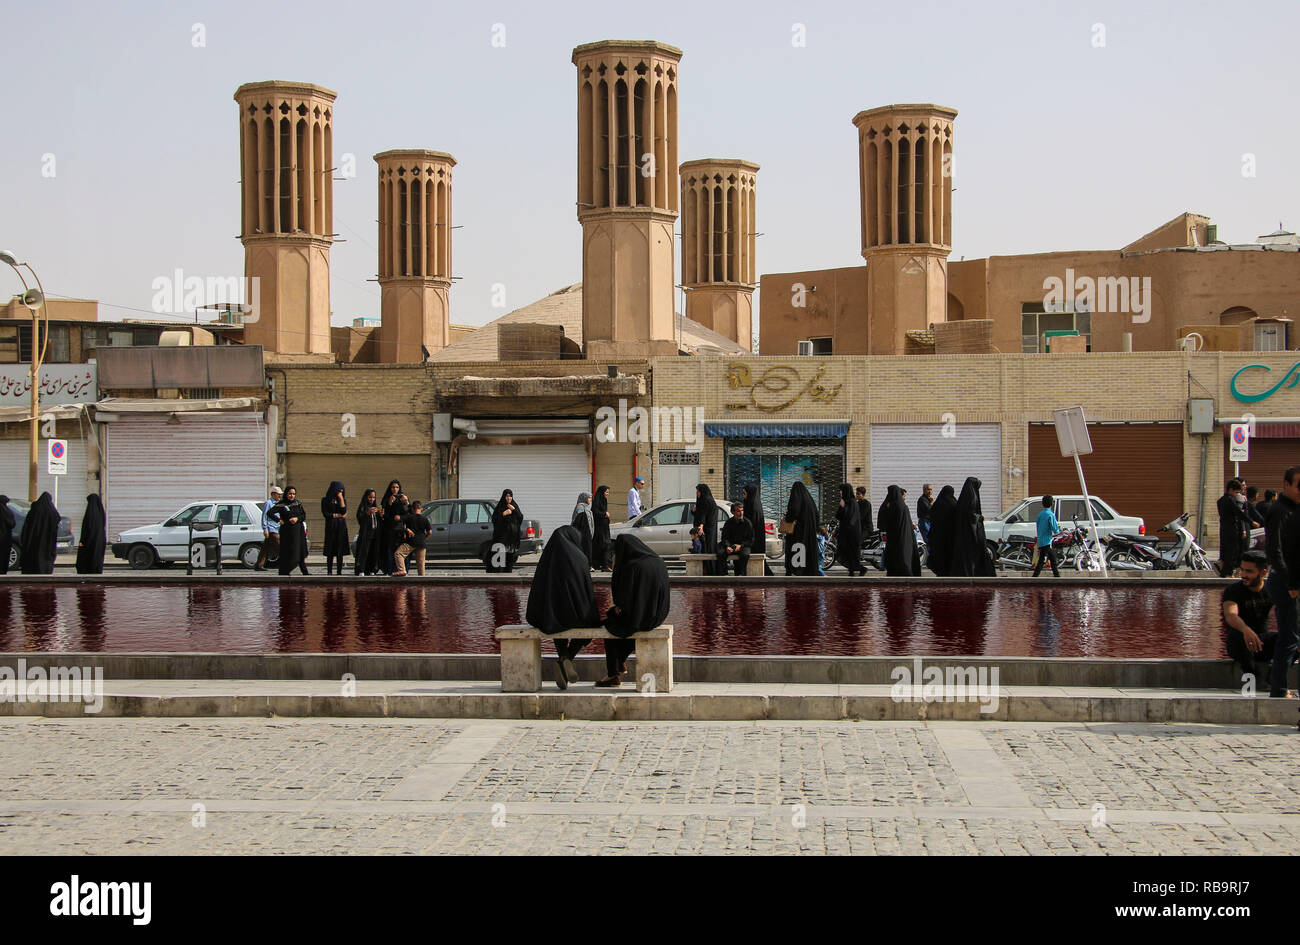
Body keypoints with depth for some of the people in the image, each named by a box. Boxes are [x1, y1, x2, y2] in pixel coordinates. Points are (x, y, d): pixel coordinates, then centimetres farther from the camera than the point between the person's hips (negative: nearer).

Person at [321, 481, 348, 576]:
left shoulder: (343, 500, 11)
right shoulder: (325, 500, 4)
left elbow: (344, 511, -5)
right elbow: (325, 513, -4)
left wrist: (341, 499, -6)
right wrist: (338, 515, -2)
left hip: (341, 526, 2)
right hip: (330, 526, -2)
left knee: (340, 550, -2)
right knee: (330, 550, -3)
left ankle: (339, 572, -1)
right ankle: (329, 571, 1)